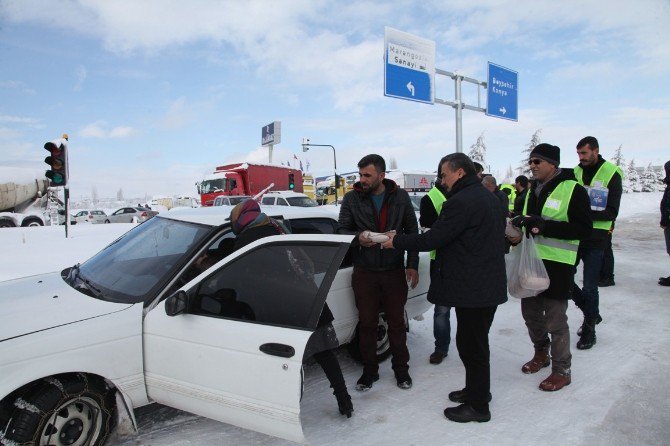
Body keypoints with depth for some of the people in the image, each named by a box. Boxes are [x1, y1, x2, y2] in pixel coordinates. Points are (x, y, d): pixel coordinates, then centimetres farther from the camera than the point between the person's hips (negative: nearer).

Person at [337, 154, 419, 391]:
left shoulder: (400, 196, 1)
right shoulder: (351, 198, -2)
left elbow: (412, 230, 6)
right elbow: (342, 230, 1)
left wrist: (413, 264, 1)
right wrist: (358, 237, -22)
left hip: (395, 271, 0)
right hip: (364, 272, 0)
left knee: (397, 322, 11)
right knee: (367, 323, 9)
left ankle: (401, 368, 30)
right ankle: (370, 370, 26)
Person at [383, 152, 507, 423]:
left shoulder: (461, 202, -19)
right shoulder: (490, 198, 13)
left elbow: (432, 239, -20)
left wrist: (396, 241, -7)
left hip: (472, 288, -10)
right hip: (490, 285, 10)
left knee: (471, 345, 2)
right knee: (476, 342, 21)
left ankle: (478, 406, 15)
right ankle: (477, 390, 36)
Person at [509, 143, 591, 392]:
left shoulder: (572, 190, -11)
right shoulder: (533, 190, 13)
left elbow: (584, 229, -17)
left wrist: (544, 225, -26)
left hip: (557, 265, -7)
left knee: (555, 320, 1)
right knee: (530, 312, 17)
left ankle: (562, 370, 19)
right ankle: (541, 354, 40)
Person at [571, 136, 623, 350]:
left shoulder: (611, 174, -7)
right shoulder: (576, 172, 6)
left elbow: (611, 212, -12)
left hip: (595, 238, -4)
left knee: (590, 287, 2)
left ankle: (589, 329, 20)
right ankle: (592, 313, 30)